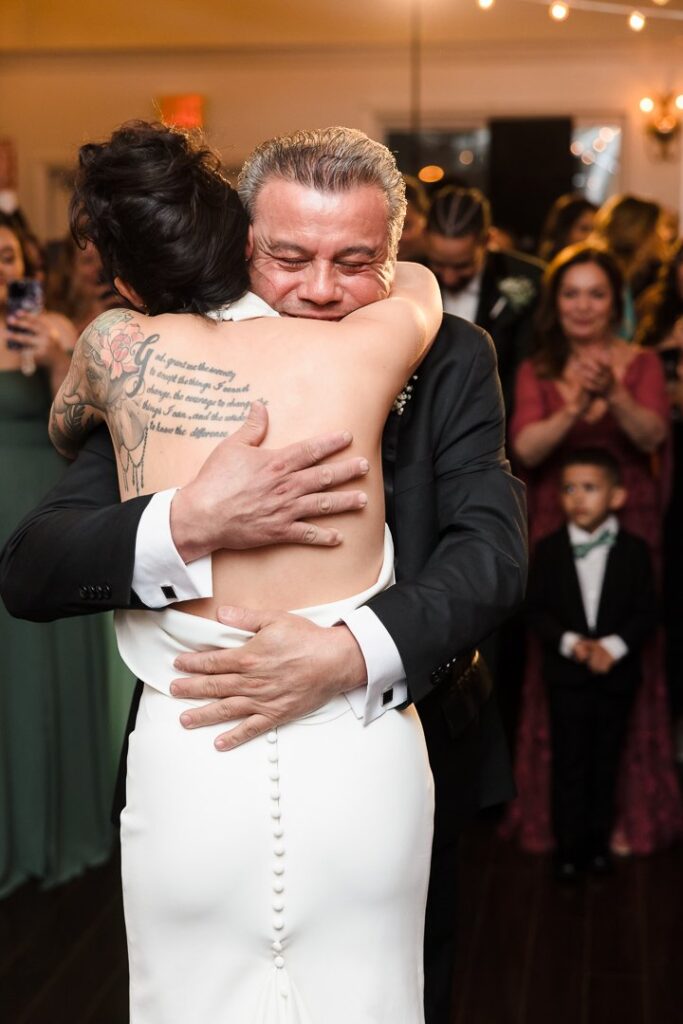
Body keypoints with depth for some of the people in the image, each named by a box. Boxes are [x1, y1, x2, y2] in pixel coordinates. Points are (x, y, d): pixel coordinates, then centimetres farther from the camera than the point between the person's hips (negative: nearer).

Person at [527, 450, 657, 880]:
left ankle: (599, 840, 25)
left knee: (606, 762, 11)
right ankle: (569, 846, 15)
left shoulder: (635, 550, -2)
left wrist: (613, 646, -18)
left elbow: (646, 612, -4)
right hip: (567, 675, 0)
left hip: (616, 674, 0)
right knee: (569, 764, 4)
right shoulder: (549, 549, -1)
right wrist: (570, 642, -17)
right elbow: (536, 609, -2)